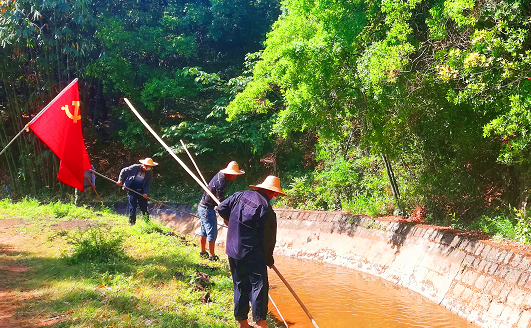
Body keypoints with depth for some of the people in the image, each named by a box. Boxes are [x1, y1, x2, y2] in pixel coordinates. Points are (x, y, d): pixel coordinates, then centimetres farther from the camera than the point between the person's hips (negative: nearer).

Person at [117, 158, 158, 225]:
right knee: (132, 207, -2)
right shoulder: (135, 167, -11)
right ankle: (132, 223, 10)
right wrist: (120, 180, -6)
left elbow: (148, 184, 0)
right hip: (132, 189, -2)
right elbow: (124, 171, -1)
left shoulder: (150, 173, -4)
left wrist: (145, 193, -14)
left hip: (141, 191, 2)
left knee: (144, 207, 1)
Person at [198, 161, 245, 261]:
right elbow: (221, 202, -23)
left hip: (202, 206, 10)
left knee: (204, 231, 19)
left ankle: (203, 252, 32)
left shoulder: (219, 174, 2)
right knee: (212, 233, -1)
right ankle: (212, 256, 8)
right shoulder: (222, 184, -26)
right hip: (207, 209, -10)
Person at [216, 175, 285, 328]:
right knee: (259, 285, 0)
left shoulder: (241, 195, 3)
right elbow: (268, 239, -10)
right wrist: (269, 259, 4)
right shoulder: (267, 210, -13)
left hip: (233, 252, 7)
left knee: (240, 286, 14)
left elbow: (221, 208, 10)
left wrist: (230, 220, 30)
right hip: (253, 255, -7)